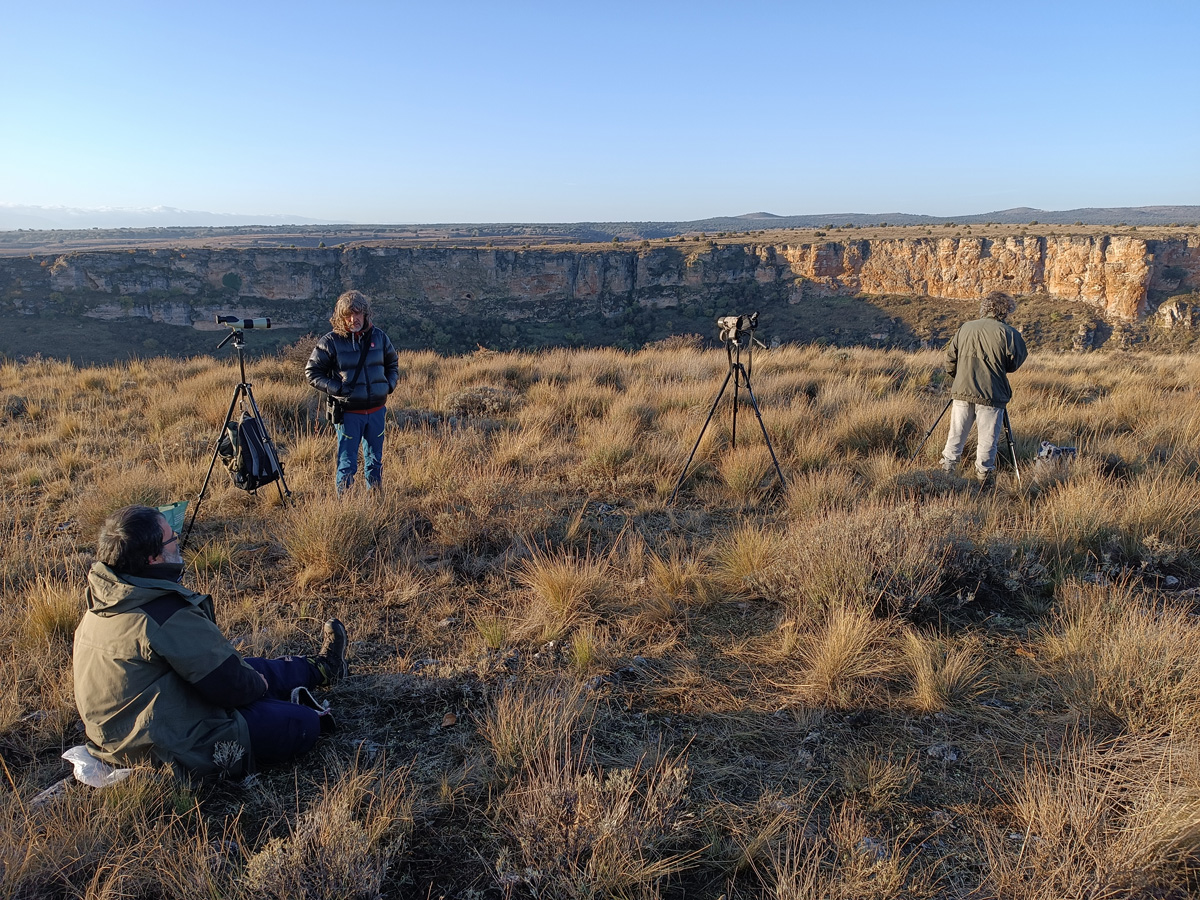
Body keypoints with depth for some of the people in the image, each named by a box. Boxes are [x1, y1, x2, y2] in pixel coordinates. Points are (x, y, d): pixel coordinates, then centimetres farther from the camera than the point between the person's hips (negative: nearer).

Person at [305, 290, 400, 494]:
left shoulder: (378, 337, 4)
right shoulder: (331, 342, -9)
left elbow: (393, 363, 21)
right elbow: (312, 372, -2)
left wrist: (390, 384, 5)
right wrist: (336, 389, -12)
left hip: (376, 410, 4)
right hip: (349, 412, -4)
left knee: (375, 460, 16)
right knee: (347, 462, -2)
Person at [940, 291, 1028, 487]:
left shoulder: (965, 328, 7)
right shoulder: (1007, 333, -6)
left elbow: (950, 357, 11)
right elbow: (1013, 364, 0)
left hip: (962, 392, 4)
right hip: (991, 396, -4)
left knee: (956, 436, 12)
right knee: (987, 441, 5)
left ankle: (946, 471, 16)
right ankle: (984, 477, 11)